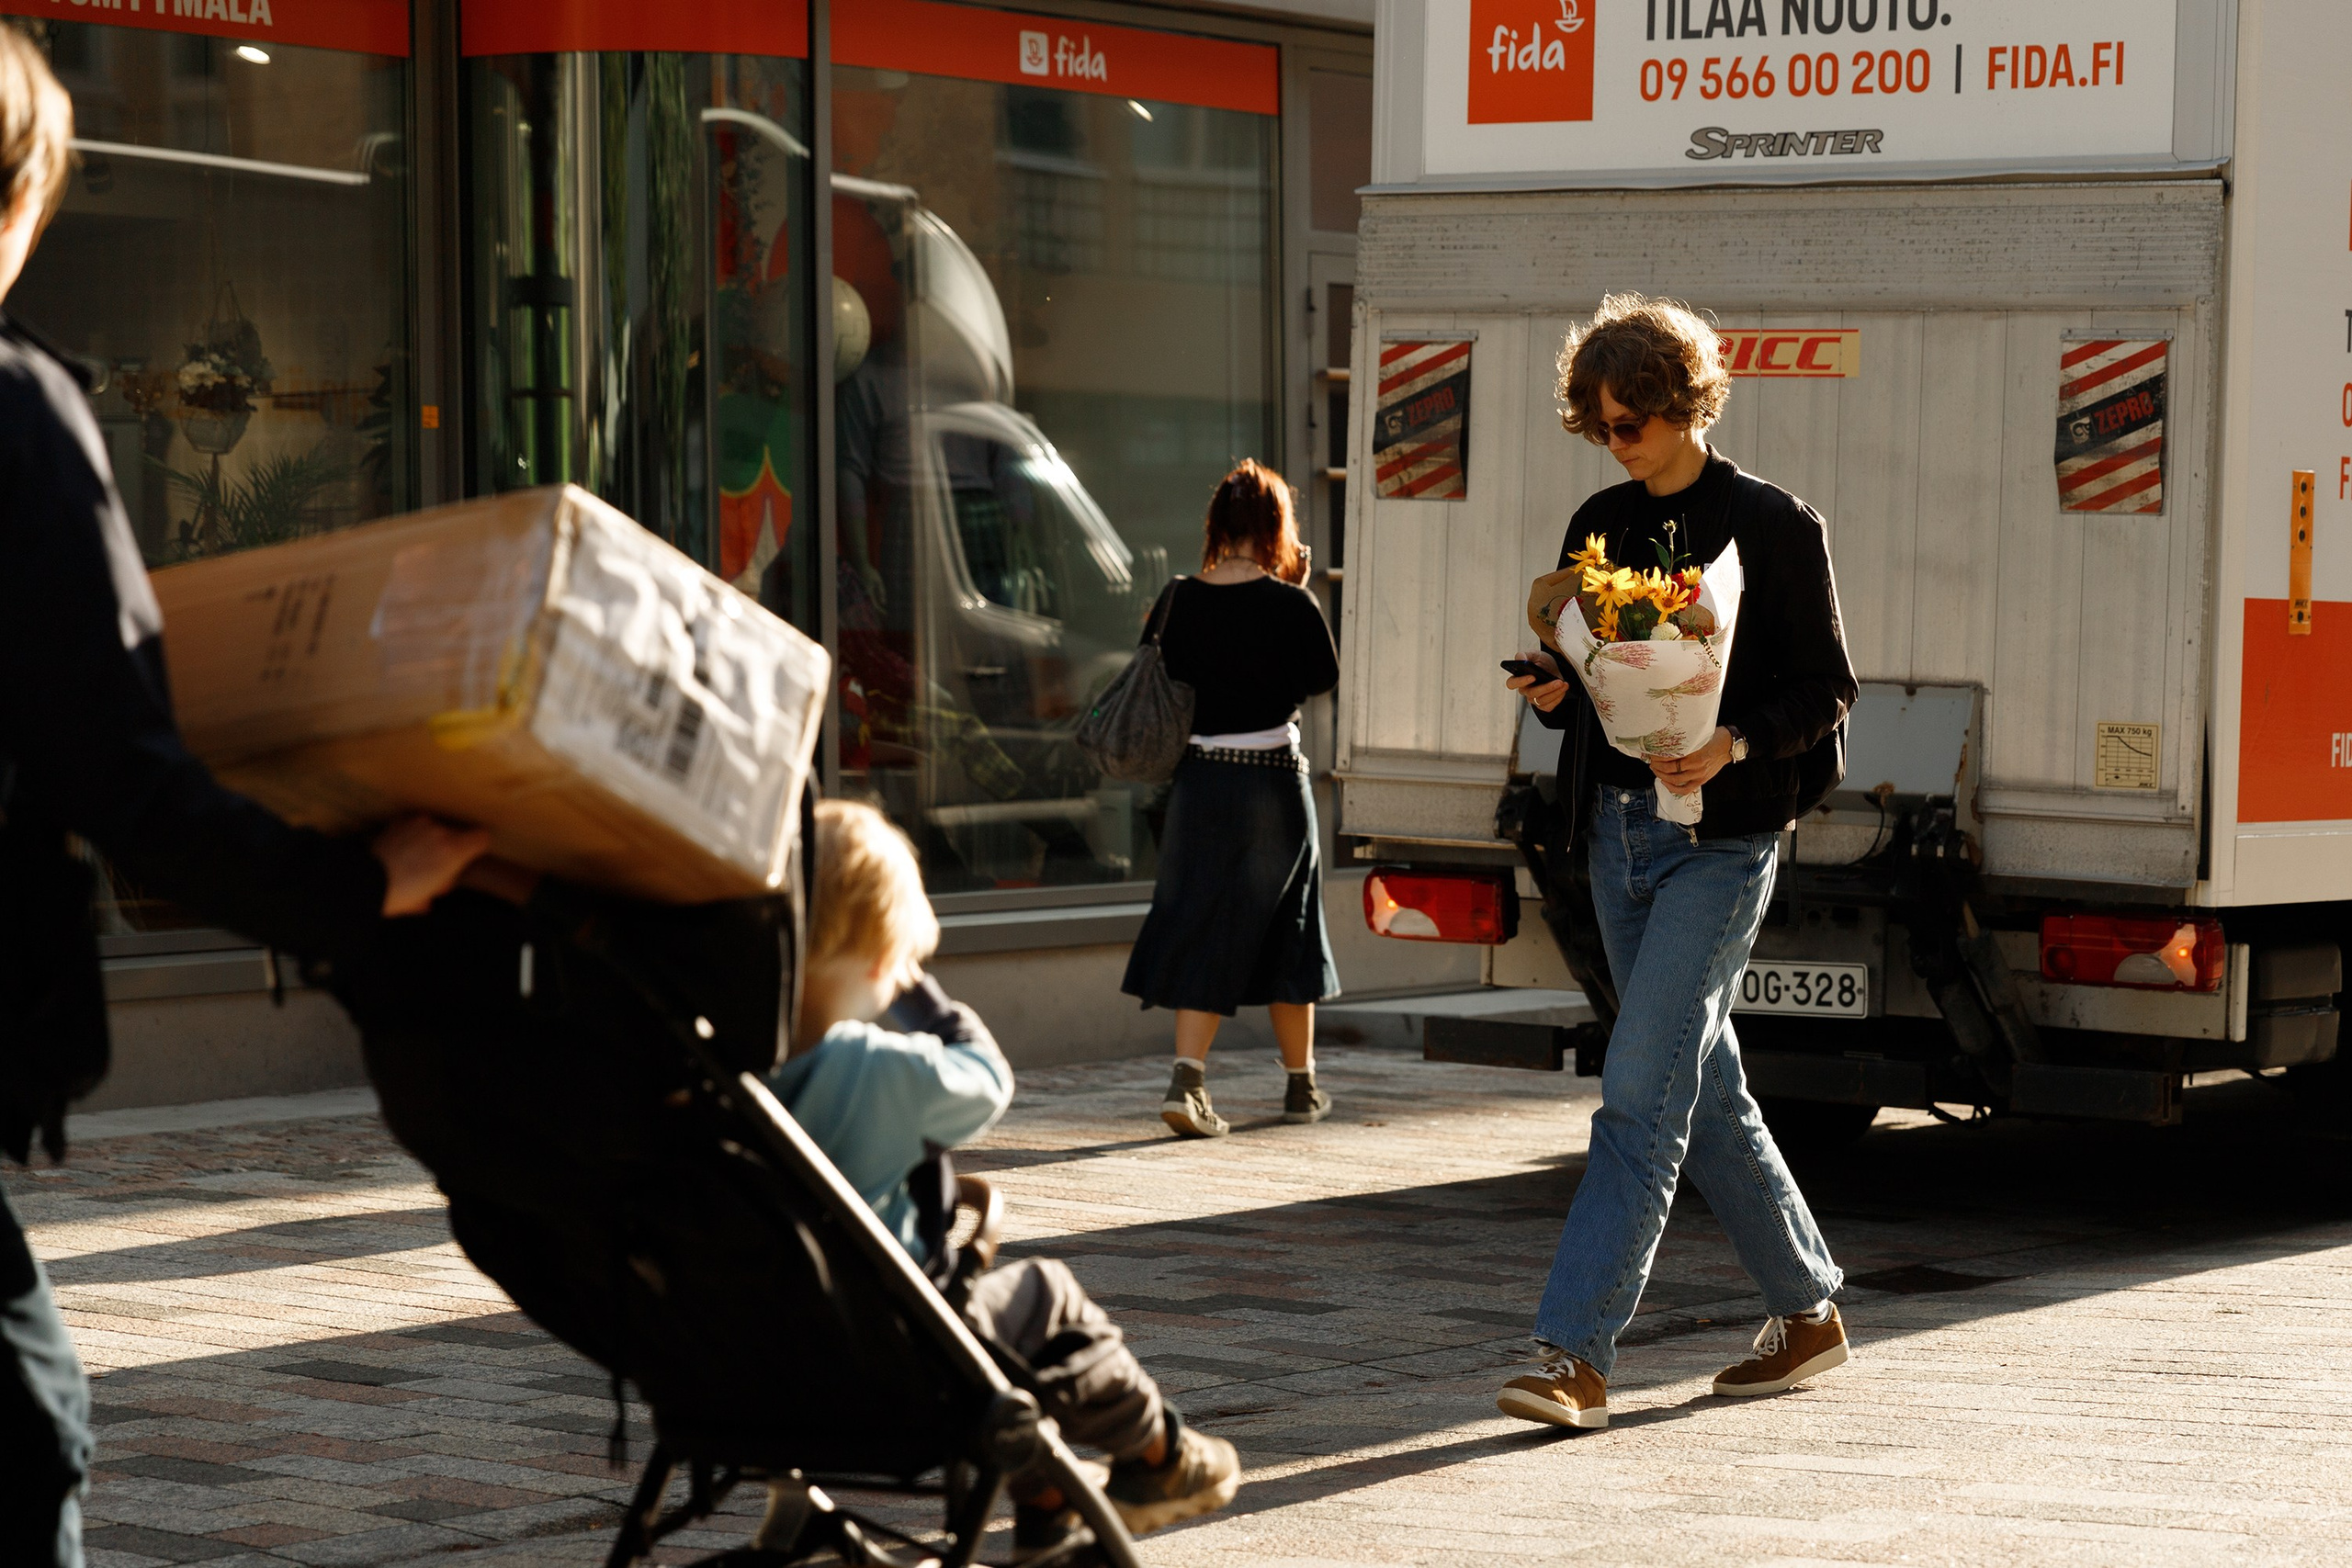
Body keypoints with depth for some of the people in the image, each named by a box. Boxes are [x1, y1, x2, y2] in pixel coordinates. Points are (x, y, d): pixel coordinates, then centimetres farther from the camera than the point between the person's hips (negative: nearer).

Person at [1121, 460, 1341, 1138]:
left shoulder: (1178, 600, -3)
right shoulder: (1290, 606, -12)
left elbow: (1160, 671, 8)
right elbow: (1324, 677, 3)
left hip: (1196, 774, 2)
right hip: (1272, 778, -2)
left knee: (1201, 929, 8)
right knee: (1282, 928, 12)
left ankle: (1188, 1077, -9)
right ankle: (1302, 1085, 24)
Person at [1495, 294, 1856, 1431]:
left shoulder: (1774, 527, -5)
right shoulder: (1599, 526, 12)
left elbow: (1825, 691, -3)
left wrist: (1733, 747, -20)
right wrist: (1551, 695, -6)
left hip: (1722, 836, -7)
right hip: (1619, 826, 7)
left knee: (1641, 1089, -13)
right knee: (1702, 1091, 12)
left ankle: (1577, 1354, -16)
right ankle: (1808, 1312, 27)